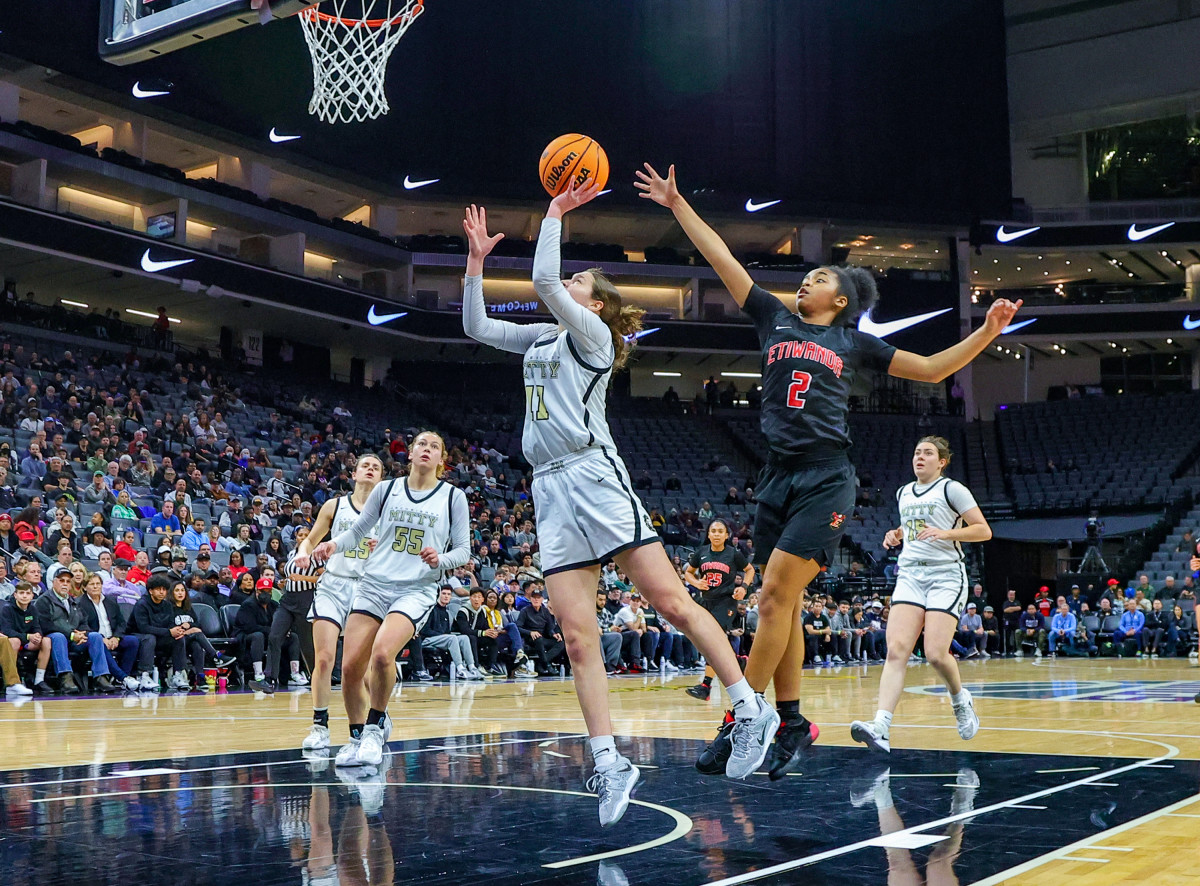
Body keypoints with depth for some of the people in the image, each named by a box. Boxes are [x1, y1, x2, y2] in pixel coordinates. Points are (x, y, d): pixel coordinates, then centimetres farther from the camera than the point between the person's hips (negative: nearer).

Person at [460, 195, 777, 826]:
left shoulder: (592, 333, 2)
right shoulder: (541, 338, 23)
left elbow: (543, 281, -12)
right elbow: (476, 327, 26)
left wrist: (554, 214, -2)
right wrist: (476, 259, 21)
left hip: (594, 474, -7)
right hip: (550, 489, 7)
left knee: (670, 601, -11)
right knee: (577, 637, -3)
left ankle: (752, 711, -3)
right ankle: (608, 763, -2)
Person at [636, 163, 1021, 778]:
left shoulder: (853, 343, 11)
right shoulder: (775, 320, 16)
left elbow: (932, 369, 15)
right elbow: (720, 258, 14)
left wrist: (987, 332, 5)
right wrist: (676, 204, 14)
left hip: (826, 479, -4)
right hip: (777, 476, 4)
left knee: (775, 595, -13)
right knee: (784, 605, 5)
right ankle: (792, 722, 12)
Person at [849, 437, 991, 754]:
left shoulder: (951, 489, 0)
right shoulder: (903, 493, 18)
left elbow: (983, 530, -3)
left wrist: (946, 533, -17)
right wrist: (897, 535, 12)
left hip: (946, 574, -5)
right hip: (910, 575, 5)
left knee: (936, 654, -15)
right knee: (896, 650, -14)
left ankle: (961, 700, 19)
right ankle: (880, 728, -27)